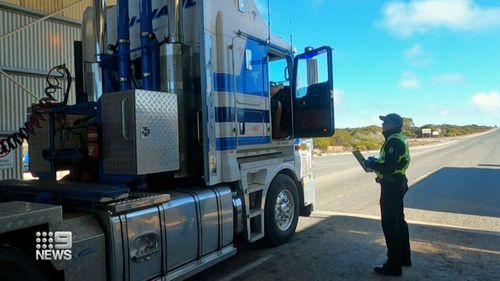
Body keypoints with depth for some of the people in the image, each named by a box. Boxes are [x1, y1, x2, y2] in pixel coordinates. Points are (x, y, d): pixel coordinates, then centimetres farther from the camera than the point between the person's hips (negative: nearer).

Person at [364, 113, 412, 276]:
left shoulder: (394, 141, -21)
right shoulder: (399, 139, 12)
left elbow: (388, 167, -27)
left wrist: (372, 164, -13)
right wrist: (376, 162, 9)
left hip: (391, 186, -11)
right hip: (398, 184, 11)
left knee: (390, 225, -3)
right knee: (399, 222, 20)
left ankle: (394, 266, 6)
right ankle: (404, 258, 34)